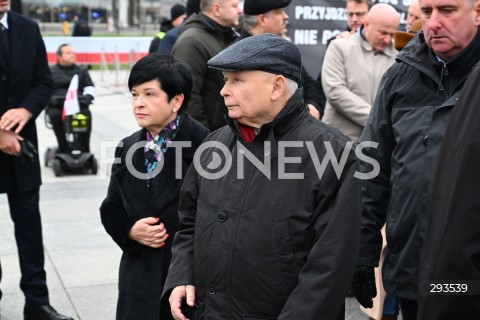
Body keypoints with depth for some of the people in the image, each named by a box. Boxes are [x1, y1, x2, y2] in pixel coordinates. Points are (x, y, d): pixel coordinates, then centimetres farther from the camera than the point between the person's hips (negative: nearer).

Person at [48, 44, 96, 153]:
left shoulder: (82, 70, 23)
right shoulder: (51, 71, 16)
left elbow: (90, 87, 15)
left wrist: (87, 97, -7)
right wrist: (50, 99, -15)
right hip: (56, 105, -1)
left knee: (86, 114, -31)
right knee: (55, 114, -35)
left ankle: (84, 149, -27)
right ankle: (64, 147, -30)